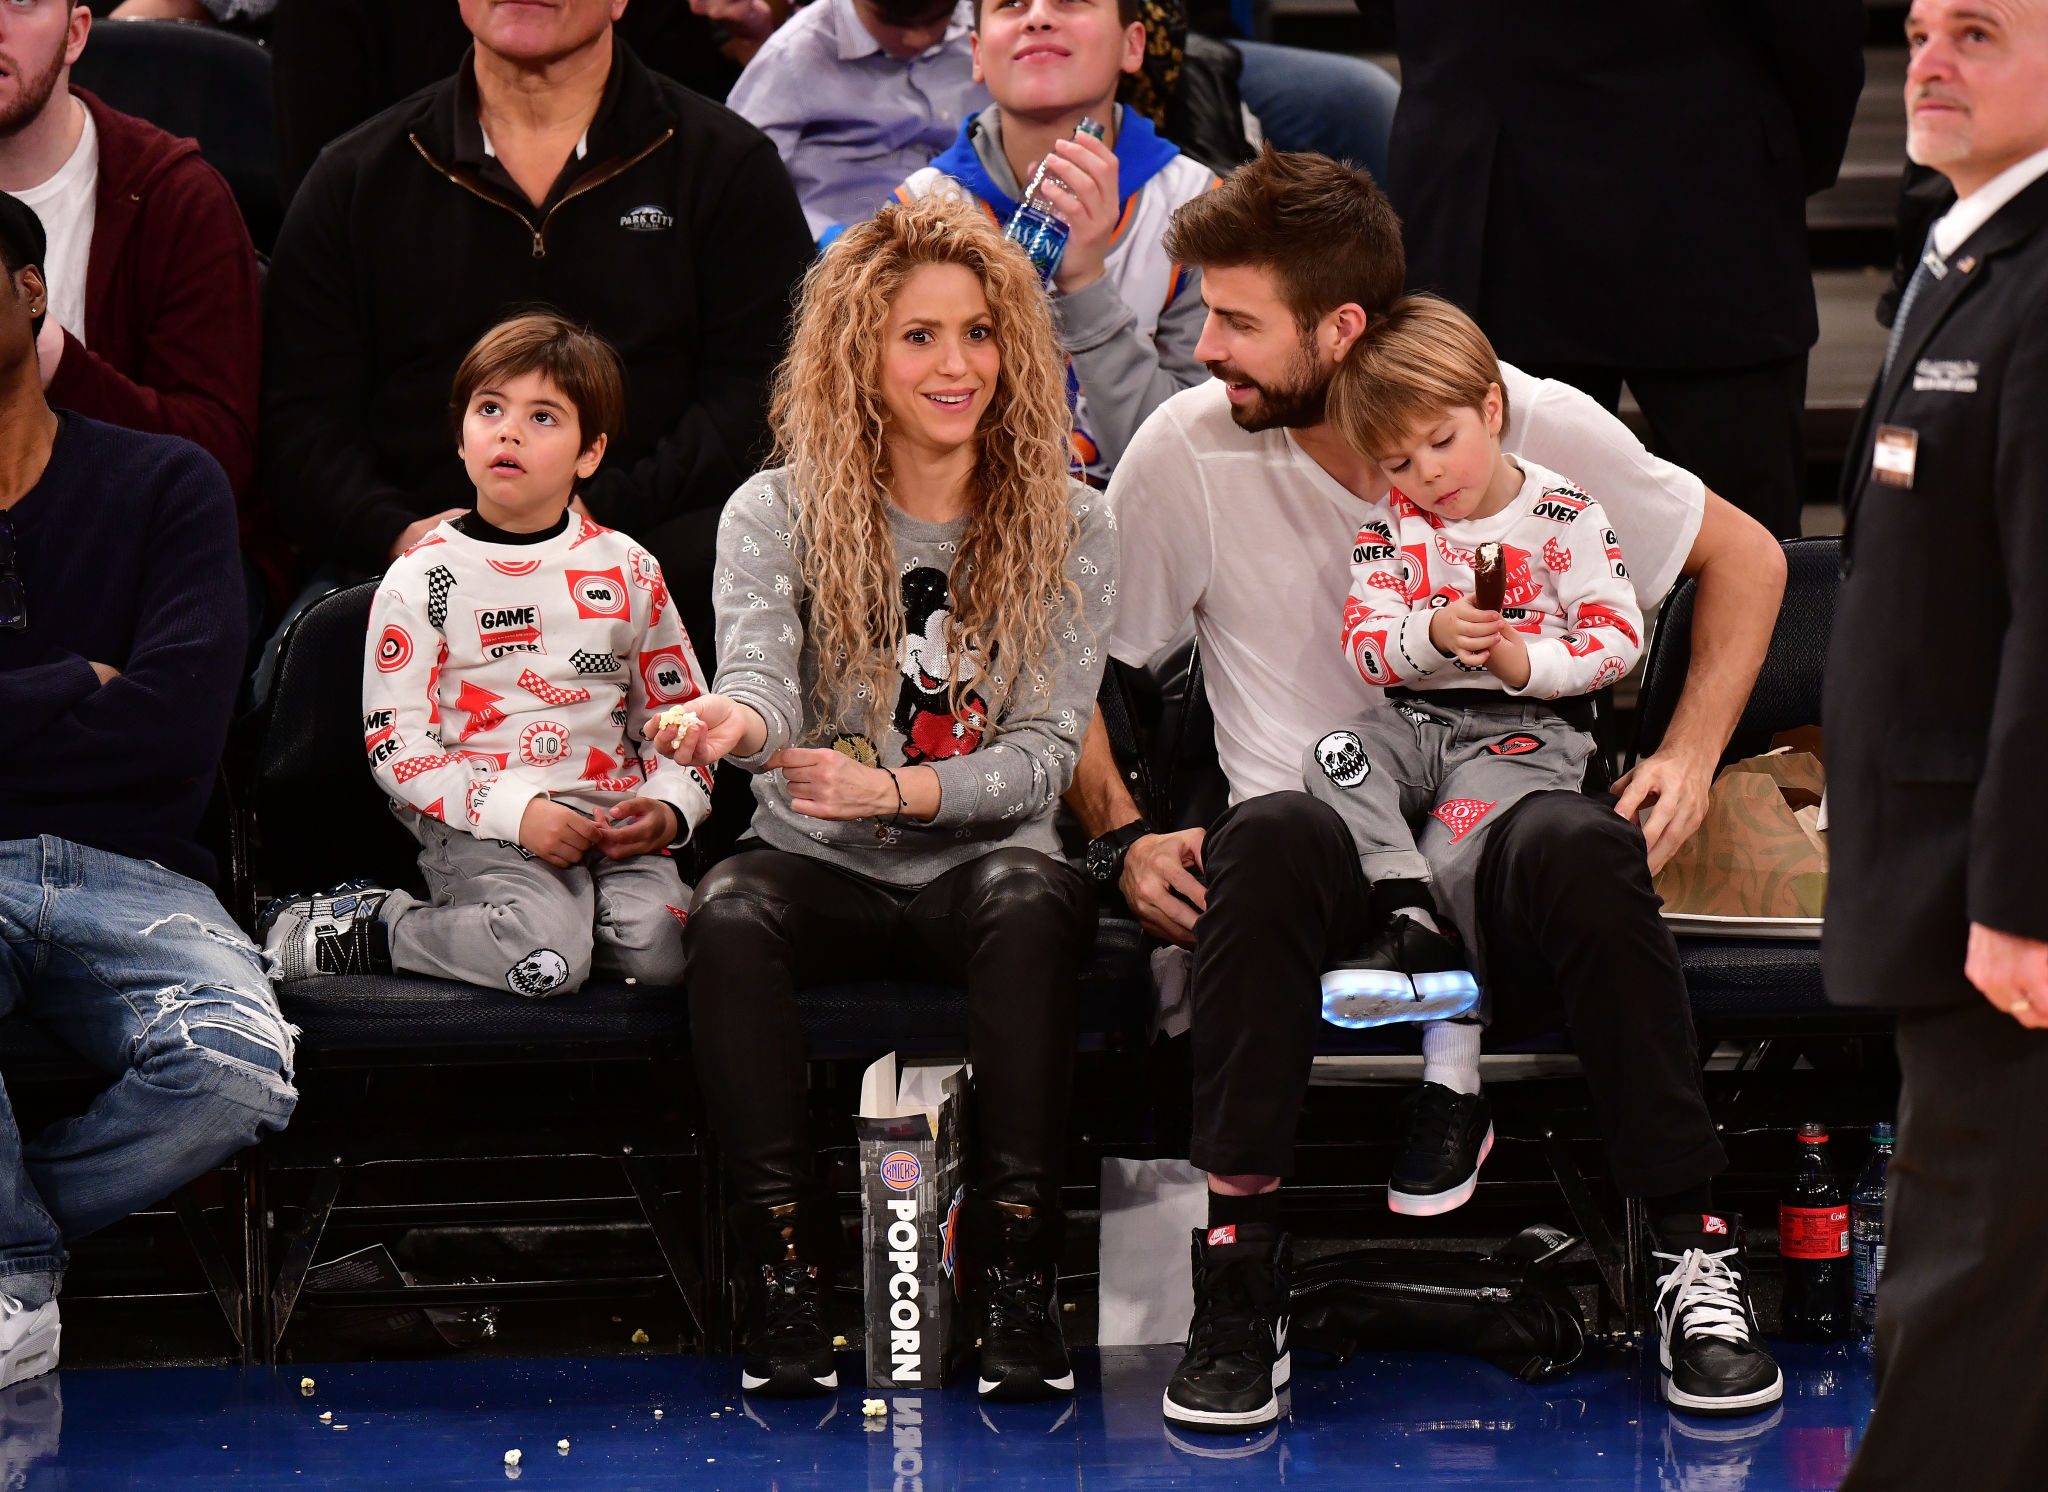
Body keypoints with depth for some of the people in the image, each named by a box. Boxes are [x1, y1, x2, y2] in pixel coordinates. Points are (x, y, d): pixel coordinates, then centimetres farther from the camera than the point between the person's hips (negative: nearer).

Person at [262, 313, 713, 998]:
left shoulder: (627, 570, 12)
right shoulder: (419, 579, 2)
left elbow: (678, 715, 18)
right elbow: (395, 743, -3)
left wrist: (666, 807, -4)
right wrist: (515, 811, -16)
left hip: (612, 821, 3)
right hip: (478, 826, -3)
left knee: (659, 945, -28)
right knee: (548, 956, -32)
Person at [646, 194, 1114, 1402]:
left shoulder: (1070, 530, 4)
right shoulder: (776, 516, 3)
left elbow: (1047, 751, -3)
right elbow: (765, 674, -15)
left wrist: (894, 789, -21)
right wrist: (739, 720, -41)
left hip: (977, 860, 0)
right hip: (823, 867, 0)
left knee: (1028, 899, -35)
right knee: (732, 912, -33)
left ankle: (1023, 1272, -31)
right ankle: (788, 1269, -28)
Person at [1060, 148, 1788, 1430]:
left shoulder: (1539, 426, -3)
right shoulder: (1190, 451, -2)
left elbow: (1745, 558, 12)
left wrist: (1689, 759, -1)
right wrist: (1122, 839, -5)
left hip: (1499, 883, 0)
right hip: (1322, 888, 0)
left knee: (1576, 845, -37)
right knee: (1271, 833, -36)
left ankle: (1697, 1256, -24)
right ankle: (1240, 1279, -31)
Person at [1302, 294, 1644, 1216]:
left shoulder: (1564, 516, -2)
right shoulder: (1393, 526, 8)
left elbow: (1620, 638, -4)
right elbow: (1364, 642, 0)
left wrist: (1525, 661, -19)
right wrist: (1432, 636, -21)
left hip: (1529, 728, -5)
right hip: (1419, 719, 5)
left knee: (1455, 852, -26)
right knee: (1337, 760, -26)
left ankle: (1452, 1088, -22)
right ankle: (1410, 926, -34)